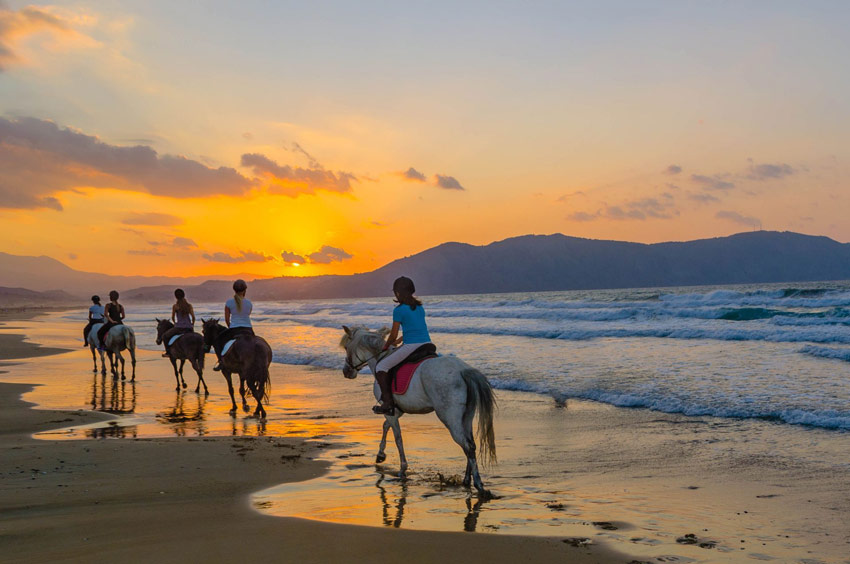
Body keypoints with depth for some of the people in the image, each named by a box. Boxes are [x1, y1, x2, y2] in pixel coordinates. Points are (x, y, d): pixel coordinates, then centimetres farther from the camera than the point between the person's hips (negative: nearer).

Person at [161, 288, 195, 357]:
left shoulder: (175, 306, -4)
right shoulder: (189, 305, 3)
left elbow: (172, 318, 3)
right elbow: (193, 317, -2)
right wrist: (192, 325, 14)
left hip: (179, 328, -3)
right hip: (189, 329, 3)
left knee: (165, 336, 19)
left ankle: (168, 352, 14)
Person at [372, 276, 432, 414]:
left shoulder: (399, 310, -5)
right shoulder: (420, 307, 16)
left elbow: (393, 335, -2)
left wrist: (386, 346, 19)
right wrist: (397, 342, 33)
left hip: (410, 346, -7)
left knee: (380, 367, 5)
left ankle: (387, 402, -1)